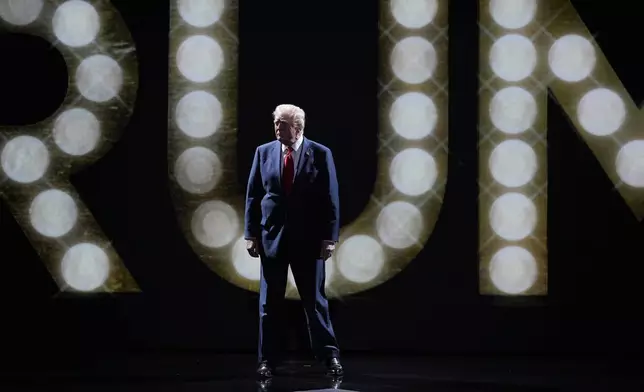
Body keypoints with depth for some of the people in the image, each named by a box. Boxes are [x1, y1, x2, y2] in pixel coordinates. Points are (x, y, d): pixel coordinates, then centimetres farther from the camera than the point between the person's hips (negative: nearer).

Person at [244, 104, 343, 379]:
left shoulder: (320, 154, -3)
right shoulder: (264, 152, 4)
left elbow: (330, 198, -3)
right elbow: (253, 196, 5)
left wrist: (329, 237, -9)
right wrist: (251, 234, -1)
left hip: (308, 238, -2)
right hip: (272, 236, 2)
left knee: (314, 299, 2)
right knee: (269, 302, 6)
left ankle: (329, 356, 11)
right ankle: (267, 360, 13)